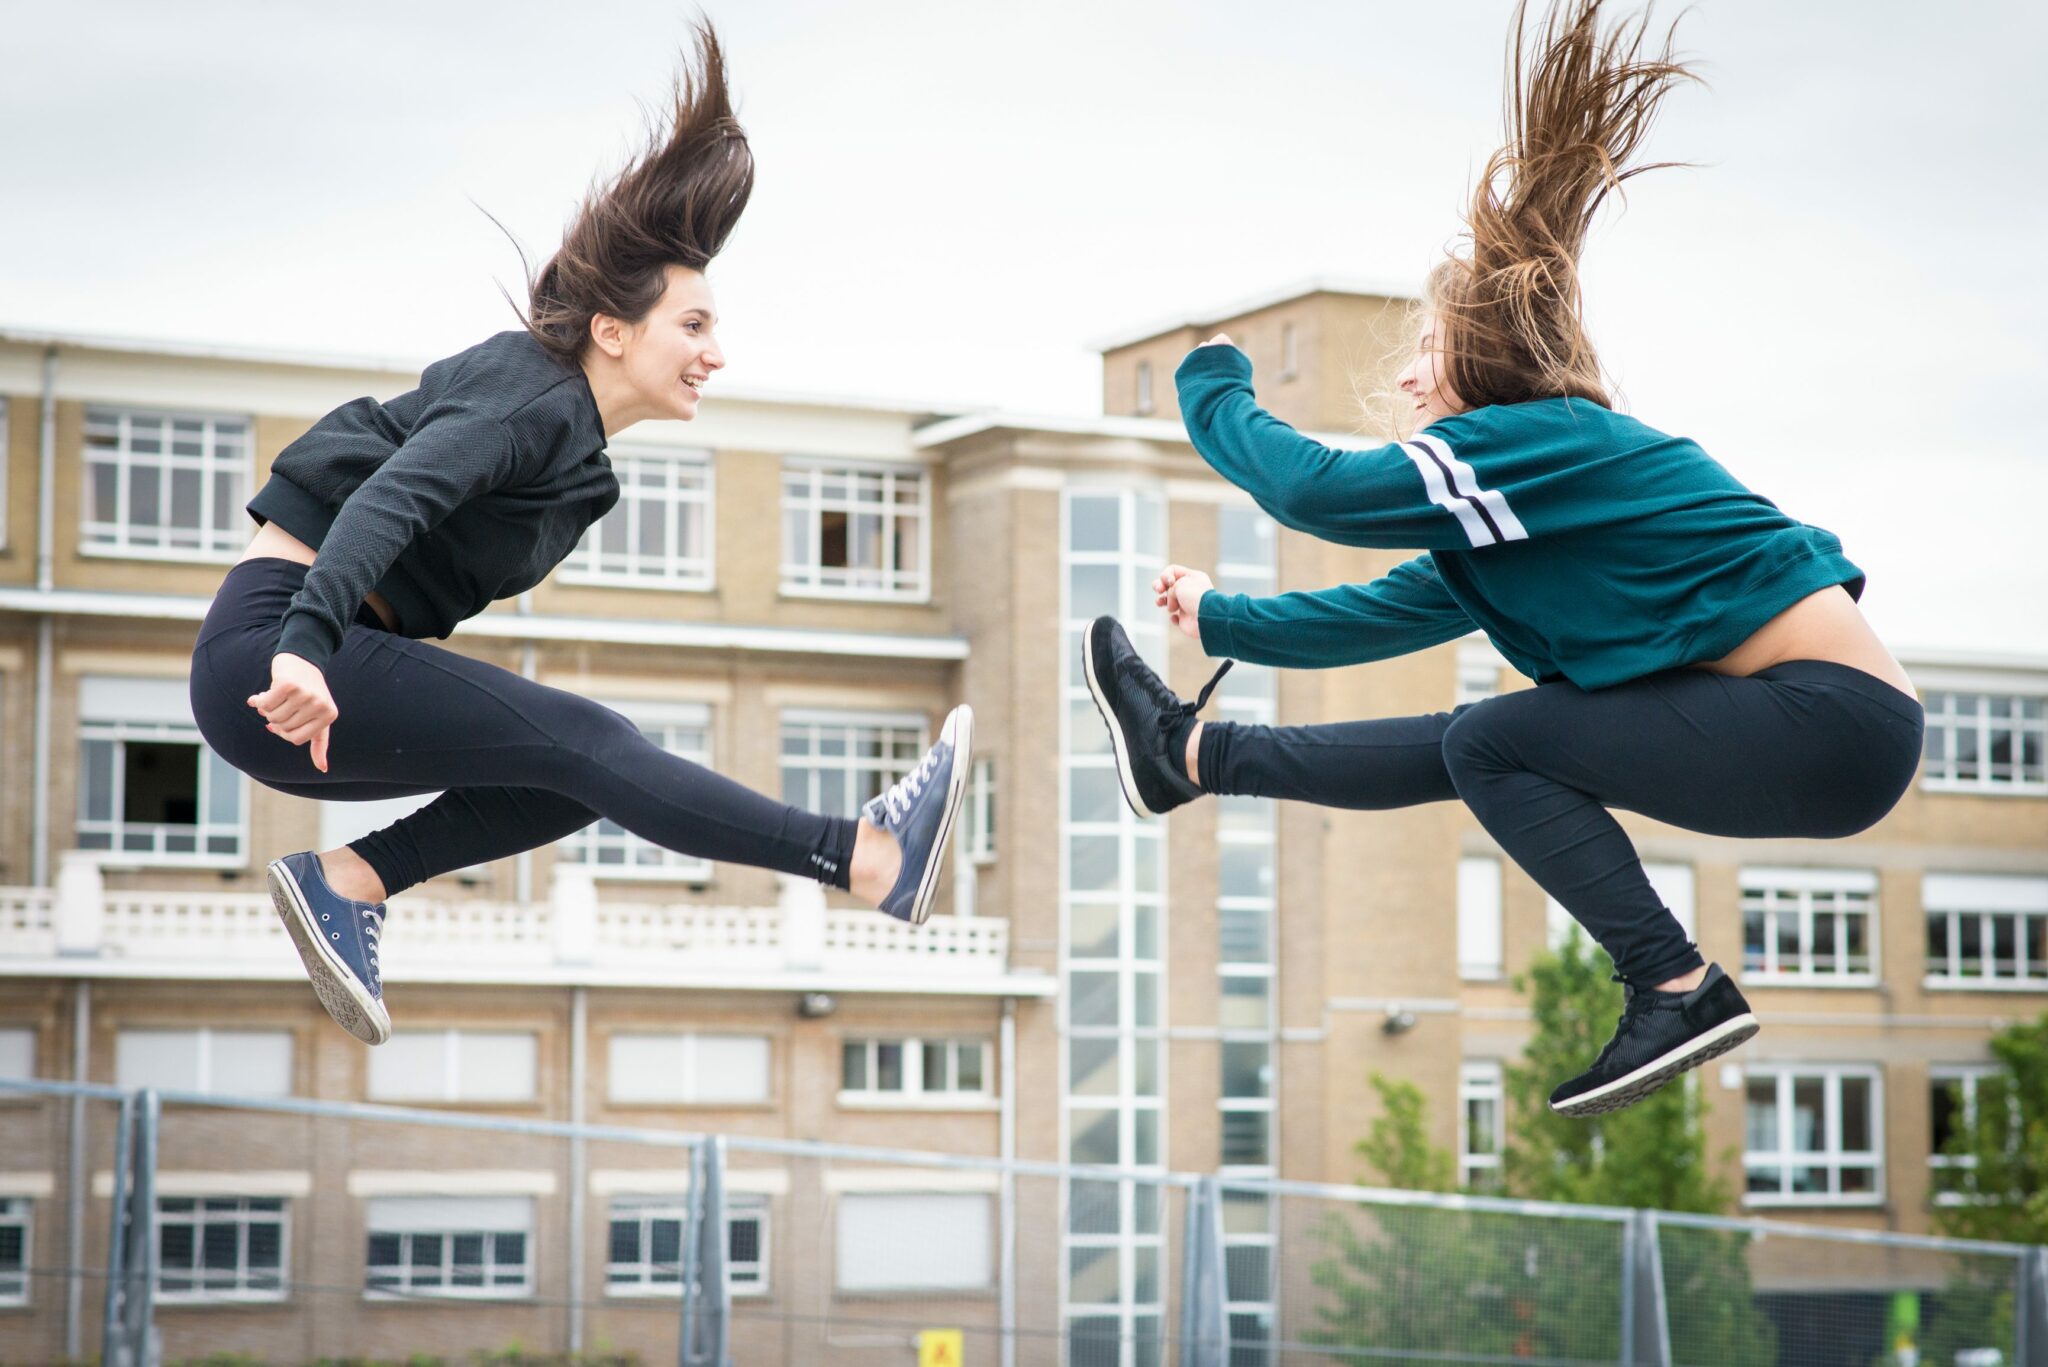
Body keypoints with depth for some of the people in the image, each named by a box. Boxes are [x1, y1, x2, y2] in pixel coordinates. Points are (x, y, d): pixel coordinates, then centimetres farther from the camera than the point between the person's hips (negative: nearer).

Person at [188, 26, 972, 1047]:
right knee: (583, 744, -19)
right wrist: (306, 648, -44)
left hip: (308, 646, 10)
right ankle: (872, 859, -25)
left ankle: (346, 883, -3)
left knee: (577, 772, 5)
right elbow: (394, 496, -29)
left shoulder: (569, 429, 15)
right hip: (273, 643, -10)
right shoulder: (531, 403, -13)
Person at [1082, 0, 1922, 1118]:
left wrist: (1211, 383, 1)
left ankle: (1679, 988, -9)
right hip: (1807, 729, 10)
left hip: (1831, 724, -10)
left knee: (1488, 744, -7)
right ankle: (1188, 754, 22)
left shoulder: (1549, 440, -13)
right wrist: (1221, 621, 35)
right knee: (1469, 749, 11)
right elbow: (1384, 613, 29)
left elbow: (1311, 487, -16)